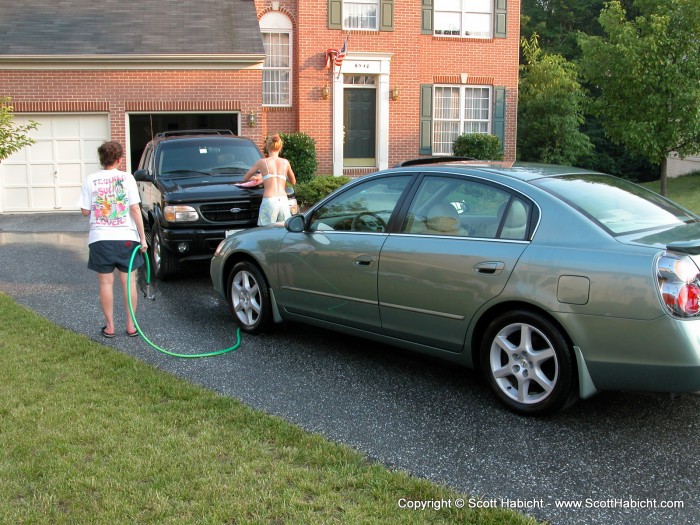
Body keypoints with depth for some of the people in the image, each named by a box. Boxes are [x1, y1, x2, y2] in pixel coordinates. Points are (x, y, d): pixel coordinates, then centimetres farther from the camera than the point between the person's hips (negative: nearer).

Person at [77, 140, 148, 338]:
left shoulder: (91, 181, 0)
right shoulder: (126, 178, -3)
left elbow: (85, 211, 1)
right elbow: (135, 209, -7)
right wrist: (142, 237, -5)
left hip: (100, 238, 1)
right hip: (125, 237, 0)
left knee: (105, 282, 9)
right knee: (128, 281, 9)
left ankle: (109, 326, 14)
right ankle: (131, 325, 13)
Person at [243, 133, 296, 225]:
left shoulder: (262, 162, 6)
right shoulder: (285, 162, 12)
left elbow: (245, 178, 17)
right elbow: (293, 182, 26)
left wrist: (256, 177, 36)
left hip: (269, 201, -3)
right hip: (284, 201, 3)